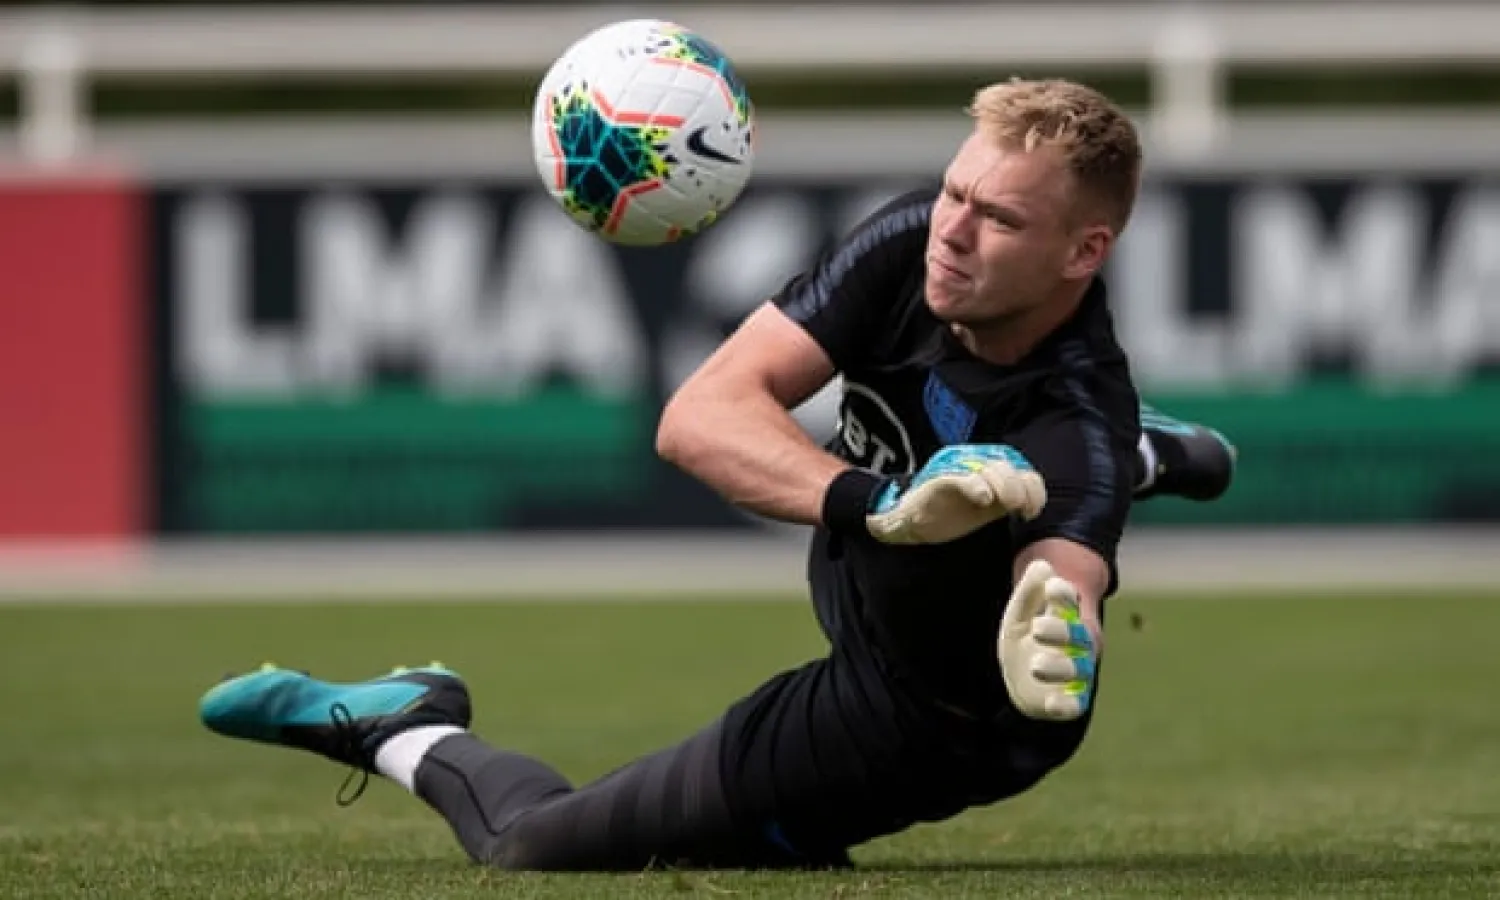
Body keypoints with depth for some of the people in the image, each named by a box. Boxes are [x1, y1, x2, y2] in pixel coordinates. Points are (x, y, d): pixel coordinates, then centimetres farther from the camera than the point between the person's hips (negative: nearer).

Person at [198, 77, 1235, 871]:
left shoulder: (1081, 428, -39)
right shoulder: (914, 240, -25)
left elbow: (1070, 570, -57)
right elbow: (698, 416, -33)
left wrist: (1058, 650, -82)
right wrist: (873, 502, -50)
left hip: (917, 727, -6)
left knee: (534, 845, -1)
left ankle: (410, 735, 28)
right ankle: (1139, 461, 50)